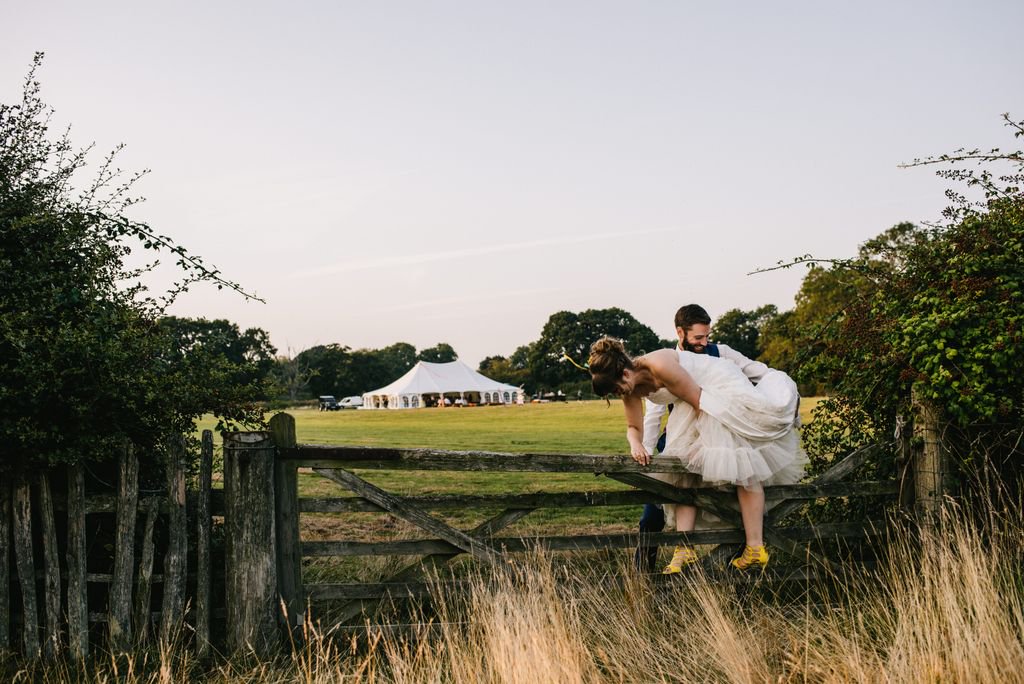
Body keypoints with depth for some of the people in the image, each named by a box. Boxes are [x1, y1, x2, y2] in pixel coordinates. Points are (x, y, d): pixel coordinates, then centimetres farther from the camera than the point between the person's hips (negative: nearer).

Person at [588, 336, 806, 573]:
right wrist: (635, 444, -19)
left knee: (742, 466, -13)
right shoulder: (631, 388, -7)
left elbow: (699, 400, -24)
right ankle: (684, 549, -9)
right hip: (695, 408, 9)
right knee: (683, 468, -3)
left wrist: (702, 444, -14)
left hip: (722, 387, -9)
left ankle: (756, 548, -12)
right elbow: (634, 427, 4)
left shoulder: (660, 366, -33)